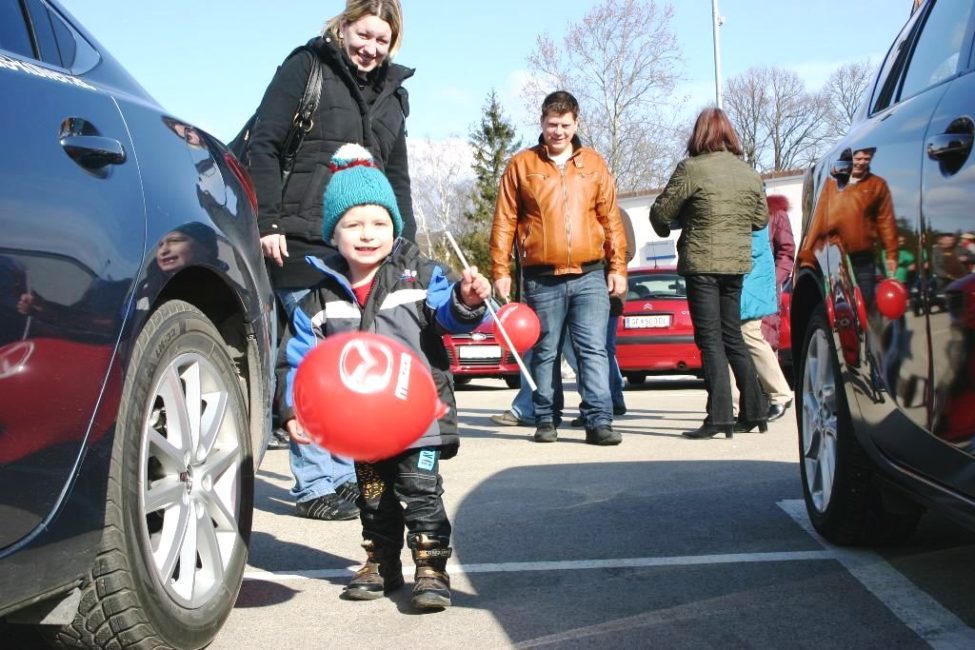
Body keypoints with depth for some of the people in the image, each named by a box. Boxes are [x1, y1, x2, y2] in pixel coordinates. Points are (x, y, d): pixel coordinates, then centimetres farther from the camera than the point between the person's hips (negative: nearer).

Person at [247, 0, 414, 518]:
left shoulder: (392, 92, 21)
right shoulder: (307, 69, 3)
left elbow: (397, 176, 26)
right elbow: (263, 145, -3)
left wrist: (406, 242, 17)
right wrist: (268, 222, -12)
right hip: (302, 241, -6)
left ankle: (347, 476, 13)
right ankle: (317, 484, 0)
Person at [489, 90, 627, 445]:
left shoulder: (594, 164, 10)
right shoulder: (521, 165, 5)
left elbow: (611, 219, 10)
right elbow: (504, 222, 4)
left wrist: (617, 267, 4)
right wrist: (500, 271, -2)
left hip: (590, 276, 1)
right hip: (542, 279, -1)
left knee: (594, 349, -6)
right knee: (545, 353, 7)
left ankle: (599, 421, -5)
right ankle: (546, 420, 16)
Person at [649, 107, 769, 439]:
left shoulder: (692, 169, -10)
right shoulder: (750, 173, 8)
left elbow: (661, 212, -5)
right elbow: (761, 218, 16)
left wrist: (665, 229, 17)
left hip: (701, 263, -6)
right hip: (737, 262, 6)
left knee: (710, 340, -4)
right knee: (732, 337, 16)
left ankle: (719, 416, -9)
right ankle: (754, 410, 19)